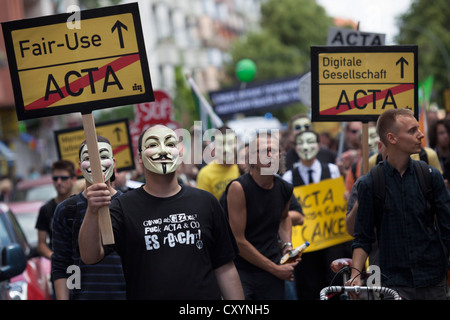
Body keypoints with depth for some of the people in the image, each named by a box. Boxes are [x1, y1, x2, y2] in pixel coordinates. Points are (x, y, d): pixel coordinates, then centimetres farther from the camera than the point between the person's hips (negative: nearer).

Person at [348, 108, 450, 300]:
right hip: (393, 282, -2)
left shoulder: (431, 176, 2)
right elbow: (363, 238, 3)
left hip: (433, 283, 2)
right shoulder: (369, 184, -2)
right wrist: (355, 275, -12)